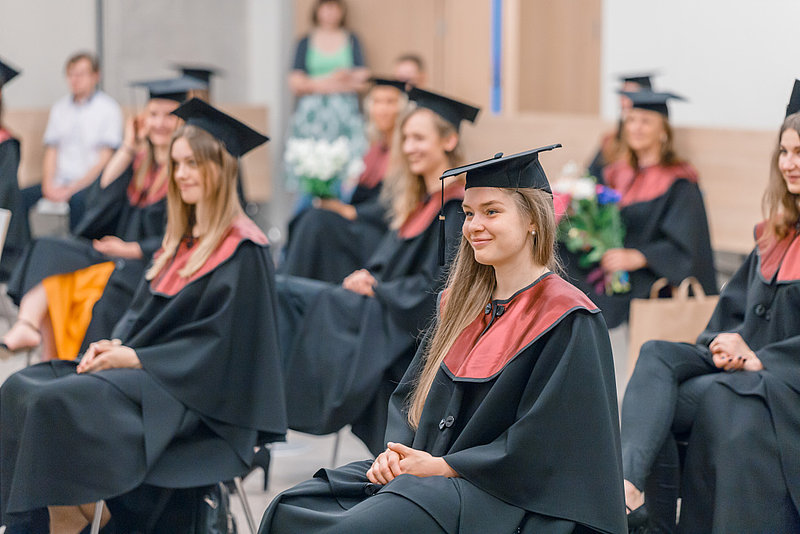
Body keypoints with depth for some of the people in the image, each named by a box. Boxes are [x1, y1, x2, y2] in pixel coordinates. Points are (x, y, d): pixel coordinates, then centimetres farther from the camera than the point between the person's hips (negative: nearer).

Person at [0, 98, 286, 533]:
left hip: (197, 393, -9)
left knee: (60, 403, -28)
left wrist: (134, 357, -16)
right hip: (142, 365, 9)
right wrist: (114, 344, -2)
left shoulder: (243, 251, -10)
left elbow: (219, 342, -16)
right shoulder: (180, 240, 17)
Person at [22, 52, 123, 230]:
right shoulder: (60, 108, 15)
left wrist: (70, 189, -16)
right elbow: (50, 152, 13)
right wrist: (48, 185, -7)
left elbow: (105, 159, -8)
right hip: (59, 183, 5)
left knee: (78, 200, -39)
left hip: (90, 183, -5)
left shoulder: (108, 109, -2)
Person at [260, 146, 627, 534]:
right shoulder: (462, 303, 14)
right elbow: (412, 392, 17)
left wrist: (443, 466, -14)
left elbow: (541, 445, -15)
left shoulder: (566, 320, -9)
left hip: (503, 500, -7)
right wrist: (397, 451, -3)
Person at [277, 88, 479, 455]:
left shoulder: (457, 208, -12)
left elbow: (435, 287, -18)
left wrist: (376, 288, -11)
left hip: (410, 330, -9)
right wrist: (368, 278, -2)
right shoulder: (417, 201, 16)